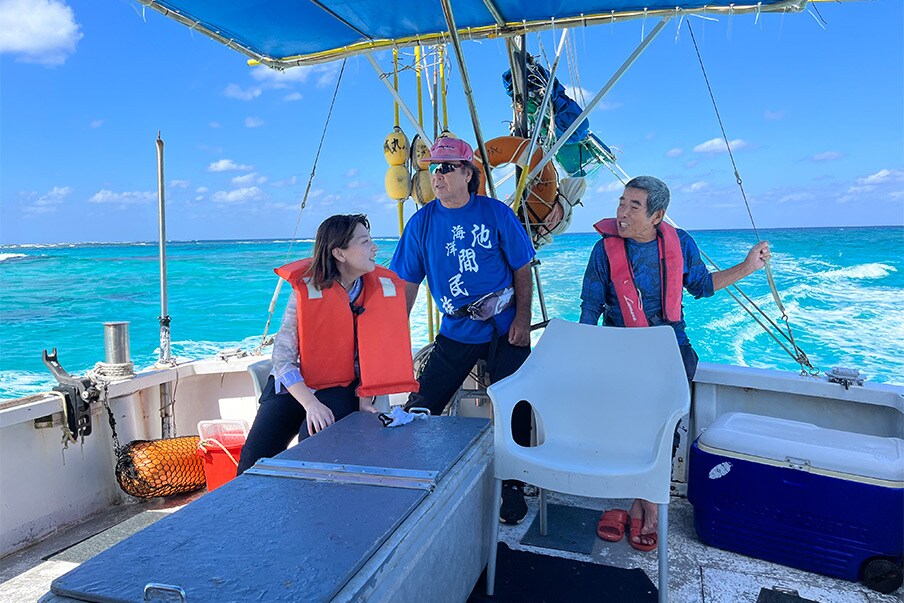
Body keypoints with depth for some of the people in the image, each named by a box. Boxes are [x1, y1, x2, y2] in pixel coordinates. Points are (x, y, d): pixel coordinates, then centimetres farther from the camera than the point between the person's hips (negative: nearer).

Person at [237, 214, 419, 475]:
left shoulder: (384, 288, -6)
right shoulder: (306, 291, -15)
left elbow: (378, 351, 1)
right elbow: (283, 357, -15)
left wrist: (365, 398, -11)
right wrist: (311, 404, -26)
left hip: (341, 388, 1)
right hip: (294, 386, 0)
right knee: (254, 460, -13)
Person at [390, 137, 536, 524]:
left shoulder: (497, 214, -6)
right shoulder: (422, 223, 0)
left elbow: (522, 268, -1)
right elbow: (407, 283, 2)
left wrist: (522, 318, -10)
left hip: (504, 331, -2)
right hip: (455, 332, 2)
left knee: (513, 408, 1)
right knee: (419, 408, 3)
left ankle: (512, 486, 21)